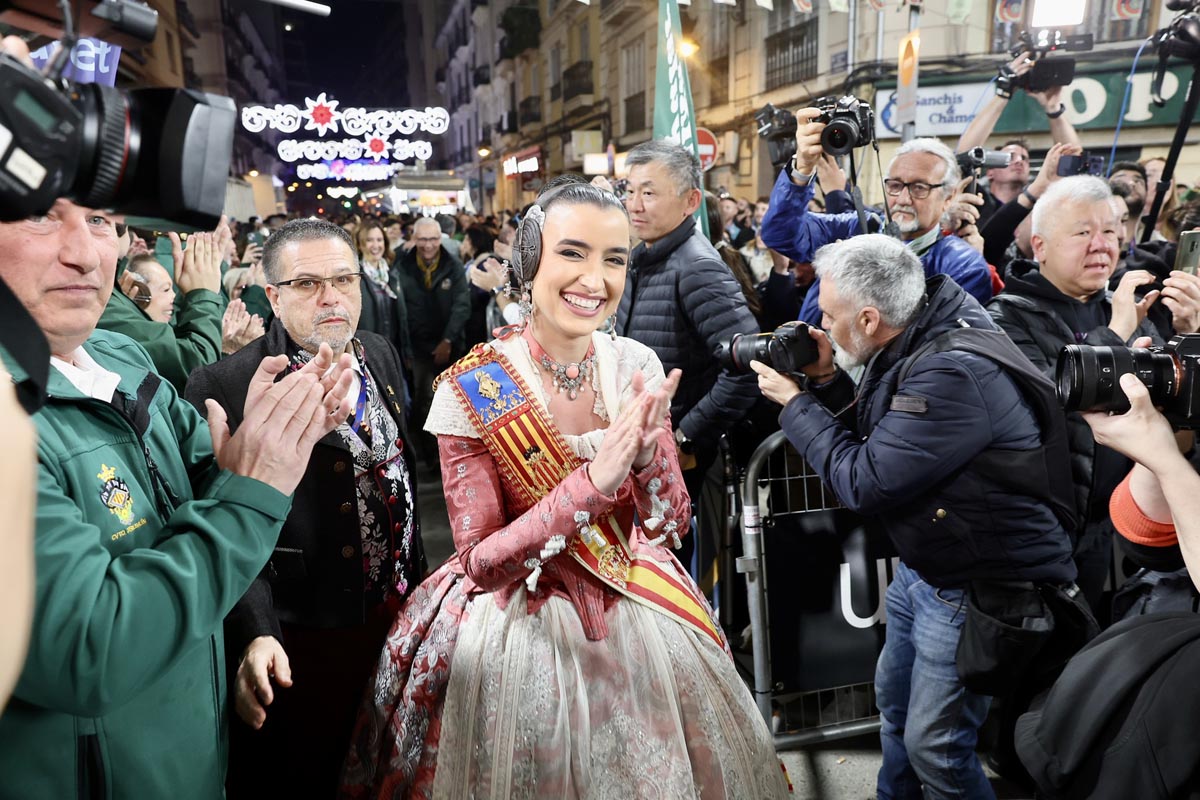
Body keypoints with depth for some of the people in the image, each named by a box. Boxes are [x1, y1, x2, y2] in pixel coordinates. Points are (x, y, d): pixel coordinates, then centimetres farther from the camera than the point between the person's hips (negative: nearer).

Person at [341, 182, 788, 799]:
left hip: (640, 618, 4)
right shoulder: (473, 390, -18)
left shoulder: (636, 366, -8)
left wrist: (647, 453, -28)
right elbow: (480, 562, -18)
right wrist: (592, 482, -31)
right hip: (521, 628, -3)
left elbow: (670, 526, -6)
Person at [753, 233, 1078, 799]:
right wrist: (827, 379, -4)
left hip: (974, 588, -9)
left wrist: (795, 402, -16)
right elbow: (875, 435, 11)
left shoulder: (952, 373, -31)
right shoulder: (908, 347, -1)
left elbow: (865, 481, -27)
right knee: (894, 707, 24)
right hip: (921, 566, 10)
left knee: (935, 749, 4)